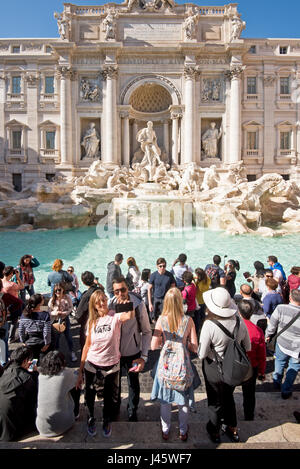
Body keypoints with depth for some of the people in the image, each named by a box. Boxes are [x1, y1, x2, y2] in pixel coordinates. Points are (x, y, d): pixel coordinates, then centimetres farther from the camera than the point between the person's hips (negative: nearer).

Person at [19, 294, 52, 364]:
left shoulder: (24, 315, -12)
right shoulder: (45, 315, -25)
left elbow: (21, 331, -3)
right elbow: (47, 332, -21)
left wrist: (24, 341, 11)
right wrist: (47, 343, -7)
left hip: (29, 343, 3)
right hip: (42, 344, -3)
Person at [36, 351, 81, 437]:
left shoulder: (41, 374, -7)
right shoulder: (65, 374, -16)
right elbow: (77, 378, 6)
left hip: (42, 427, 3)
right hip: (62, 427, -3)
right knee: (76, 387, 13)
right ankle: (75, 414, 34)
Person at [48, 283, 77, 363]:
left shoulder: (67, 297, -11)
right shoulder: (52, 300, -9)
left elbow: (71, 307, -5)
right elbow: (49, 311, -6)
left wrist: (65, 313, -20)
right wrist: (55, 313, -24)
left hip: (65, 319, -1)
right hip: (56, 320, 1)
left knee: (68, 336, 6)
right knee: (56, 336, 13)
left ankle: (72, 352, 21)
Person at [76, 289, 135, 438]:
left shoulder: (115, 317, -15)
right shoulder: (92, 321, -3)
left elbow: (130, 316, -38)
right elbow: (87, 346, 1)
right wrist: (80, 372, 2)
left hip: (111, 367, -2)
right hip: (91, 366, 2)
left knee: (110, 398, 16)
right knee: (89, 397, 17)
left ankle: (107, 422, 46)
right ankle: (91, 420, 48)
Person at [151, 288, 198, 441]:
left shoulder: (161, 320, -18)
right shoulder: (188, 321, -17)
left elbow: (154, 346, -14)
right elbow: (195, 348, -12)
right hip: (183, 364, 0)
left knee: (165, 401, 22)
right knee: (183, 401, 22)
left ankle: (165, 431, 40)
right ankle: (183, 432, 41)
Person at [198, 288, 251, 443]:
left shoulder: (209, 325, -31)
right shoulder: (239, 322, -17)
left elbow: (202, 354, -23)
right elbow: (247, 347, -1)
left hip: (215, 369, -4)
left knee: (215, 401, 21)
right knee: (228, 397, 30)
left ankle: (214, 432, 46)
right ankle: (232, 429, 50)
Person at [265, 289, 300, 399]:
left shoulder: (281, 308, -25)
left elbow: (272, 325, -11)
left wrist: (268, 335, 8)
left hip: (282, 344, 1)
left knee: (280, 363, 27)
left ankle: (277, 382, 47)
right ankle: (286, 391, 35)